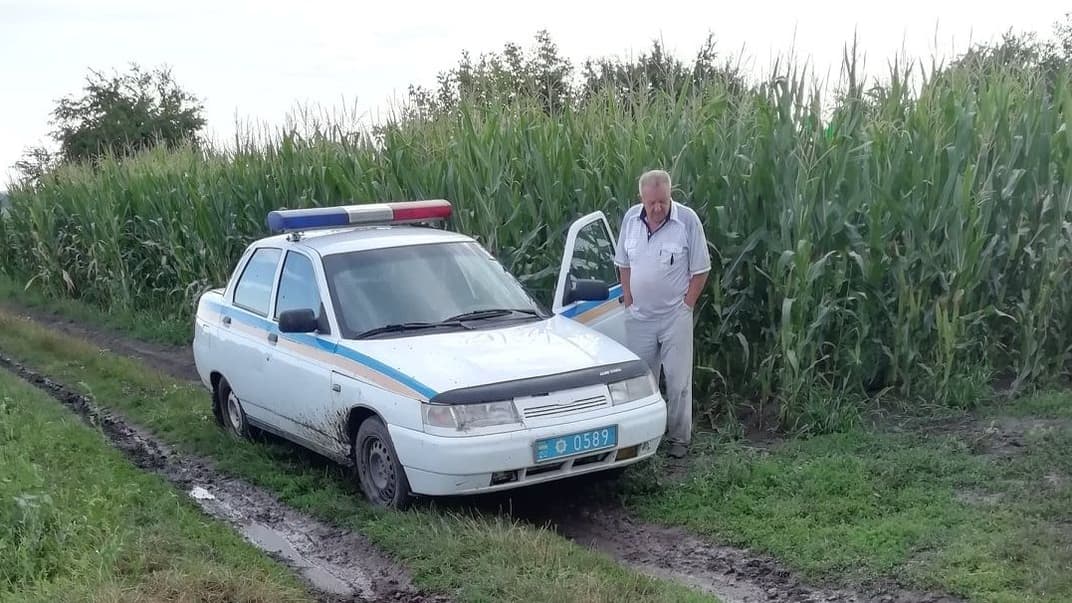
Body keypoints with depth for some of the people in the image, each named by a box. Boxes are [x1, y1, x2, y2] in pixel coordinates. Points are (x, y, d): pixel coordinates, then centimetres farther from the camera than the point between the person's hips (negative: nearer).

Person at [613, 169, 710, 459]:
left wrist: (686, 305, -8)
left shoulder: (688, 220, -13)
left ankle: (680, 438, 17)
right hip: (639, 316, 4)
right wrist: (629, 302, 4)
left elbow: (700, 270, -7)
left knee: (678, 381, 3)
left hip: (675, 317, -3)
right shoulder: (631, 218, -1)